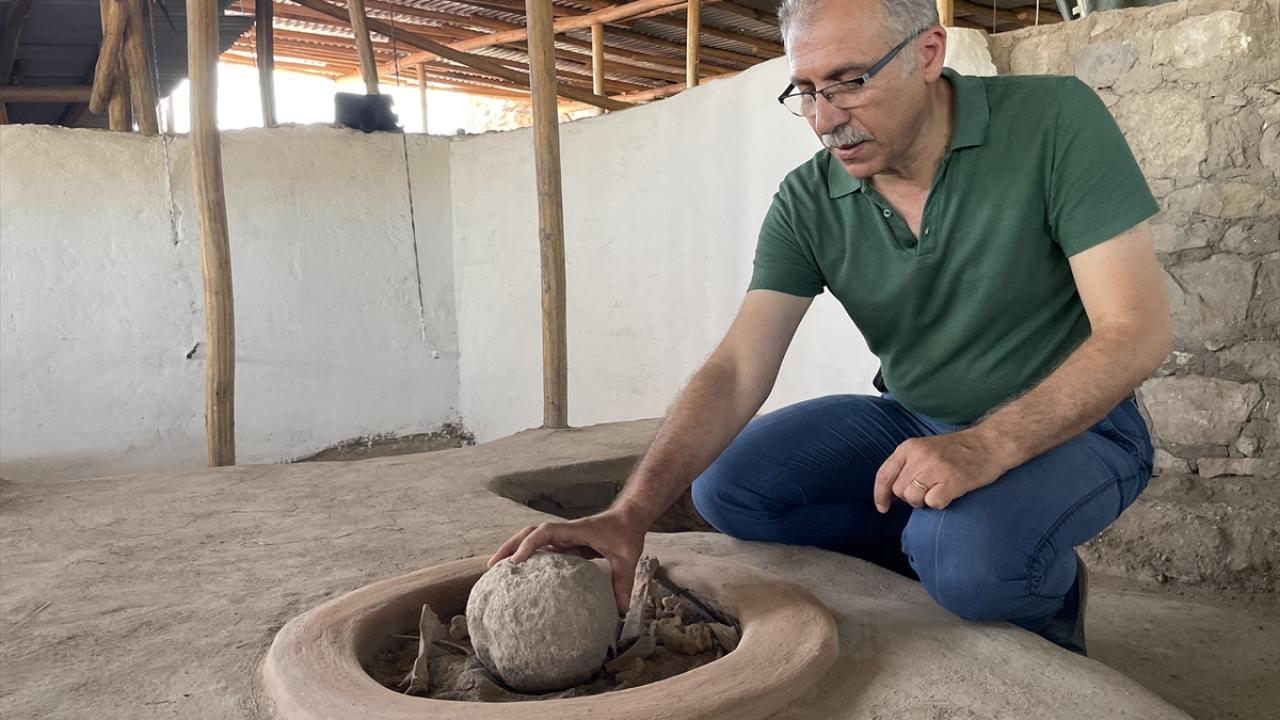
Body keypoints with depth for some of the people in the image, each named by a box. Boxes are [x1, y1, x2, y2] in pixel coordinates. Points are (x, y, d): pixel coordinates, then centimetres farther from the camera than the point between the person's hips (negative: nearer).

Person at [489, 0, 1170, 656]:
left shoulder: (1053, 121, -19)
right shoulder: (807, 204, -10)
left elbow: (1136, 331, -22)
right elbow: (737, 370, -19)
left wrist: (989, 446, -36)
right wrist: (630, 513, -33)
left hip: (1070, 423, -4)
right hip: (916, 422, 4)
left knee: (971, 559, -34)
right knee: (728, 484, -11)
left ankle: (1050, 593, 3)